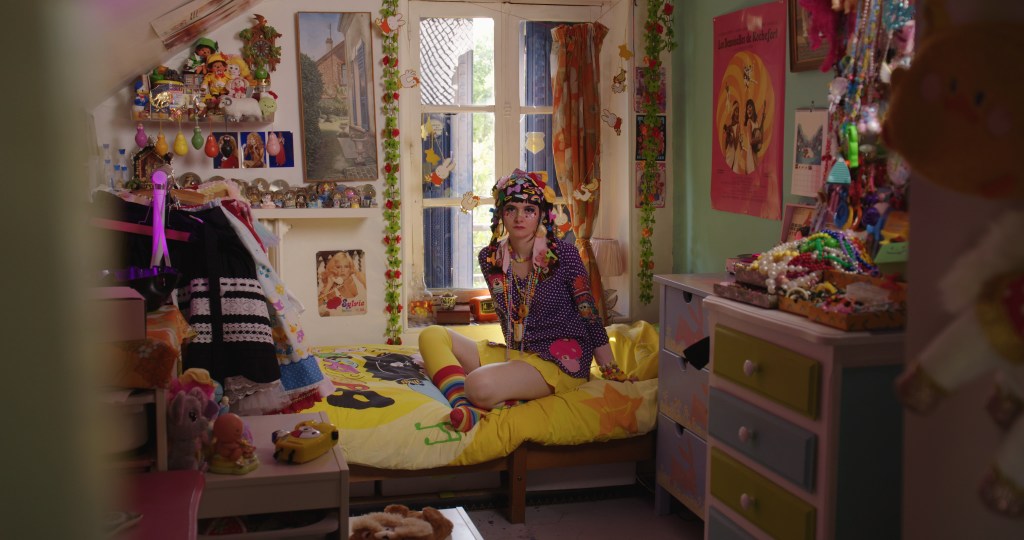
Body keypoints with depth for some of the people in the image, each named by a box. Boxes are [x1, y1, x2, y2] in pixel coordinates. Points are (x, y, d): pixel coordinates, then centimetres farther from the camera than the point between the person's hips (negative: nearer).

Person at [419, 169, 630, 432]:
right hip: (515, 352, 7)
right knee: (431, 336, -9)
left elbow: (590, 316, -6)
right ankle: (462, 403, -29)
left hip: (561, 361, -6)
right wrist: (514, 351, 16)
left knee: (480, 384, -34)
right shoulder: (490, 258, 5)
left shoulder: (563, 254, -9)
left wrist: (613, 373, -6)